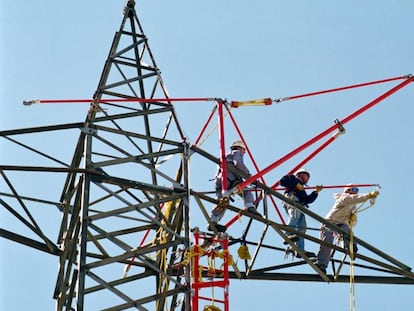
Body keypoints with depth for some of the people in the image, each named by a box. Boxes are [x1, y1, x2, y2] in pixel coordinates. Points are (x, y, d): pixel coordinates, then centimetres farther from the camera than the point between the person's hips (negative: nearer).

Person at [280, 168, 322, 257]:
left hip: (299, 205, 8)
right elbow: (283, 181, 3)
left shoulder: (302, 191, 43)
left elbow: (308, 200, 25)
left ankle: (300, 250, -19)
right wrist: (296, 184, -1)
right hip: (292, 198, -8)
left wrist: (316, 192, 15)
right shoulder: (293, 178, 25)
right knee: (295, 216, -36)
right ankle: (289, 235, -55)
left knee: (302, 227, -8)